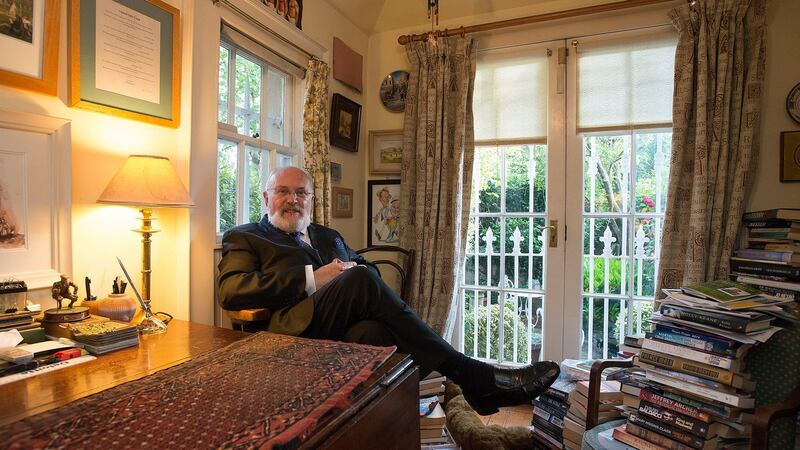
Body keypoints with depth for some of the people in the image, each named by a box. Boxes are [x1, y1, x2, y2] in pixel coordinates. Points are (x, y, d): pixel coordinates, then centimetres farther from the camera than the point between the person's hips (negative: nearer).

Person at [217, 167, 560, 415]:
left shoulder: (328, 236, 31)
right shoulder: (243, 238, 16)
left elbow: (368, 268, 24)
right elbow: (230, 291, -3)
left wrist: (356, 269, -2)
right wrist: (312, 279, -13)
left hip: (348, 330, 4)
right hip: (294, 330, -3)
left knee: (375, 331, -34)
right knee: (361, 279, -30)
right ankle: (476, 378, -24)